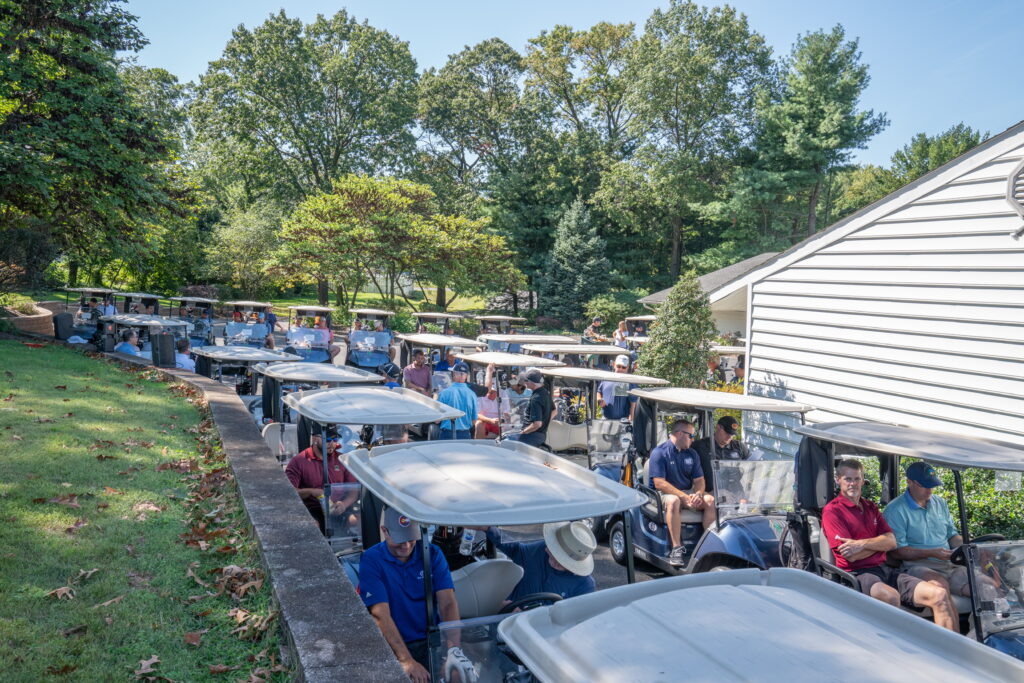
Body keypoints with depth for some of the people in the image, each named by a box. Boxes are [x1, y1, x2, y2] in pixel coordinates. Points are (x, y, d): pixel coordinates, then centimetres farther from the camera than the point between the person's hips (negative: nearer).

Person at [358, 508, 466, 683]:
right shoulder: (371, 560, -6)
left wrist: (453, 648, -22)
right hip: (392, 647, -2)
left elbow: (448, 603, -6)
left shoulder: (432, 553, 3)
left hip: (432, 641, 2)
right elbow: (380, 614, -14)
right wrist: (406, 661, -24)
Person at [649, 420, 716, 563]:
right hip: (665, 493, -5)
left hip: (688, 492, 6)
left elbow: (699, 479, 10)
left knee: (710, 500, -20)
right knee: (673, 501, -38)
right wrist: (685, 497, -23)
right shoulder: (659, 452, -9)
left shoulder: (692, 454, 11)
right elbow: (659, 483, -17)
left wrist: (698, 494, -15)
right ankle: (676, 548, -34)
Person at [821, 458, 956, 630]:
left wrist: (862, 544, -12)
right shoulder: (832, 510, -3)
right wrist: (879, 542, 3)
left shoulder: (871, 507, 20)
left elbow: (892, 542, 6)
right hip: (858, 573, -7)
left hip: (885, 569, 7)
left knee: (940, 594, -11)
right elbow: (851, 556, -11)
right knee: (890, 596, -39)